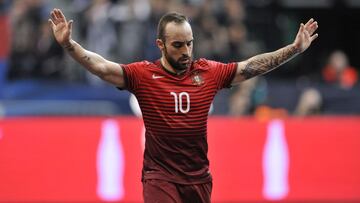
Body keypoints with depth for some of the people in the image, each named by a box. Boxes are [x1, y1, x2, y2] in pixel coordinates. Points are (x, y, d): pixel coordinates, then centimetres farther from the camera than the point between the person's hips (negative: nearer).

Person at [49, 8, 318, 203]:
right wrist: (69, 44, -27)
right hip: (160, 178, -4)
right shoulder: (143, 75, -6)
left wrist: (296, 48, 3)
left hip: (199, 178, 4)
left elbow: (251, 66, 6)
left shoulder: (208, 72, 2)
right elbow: (101, 66, -13)